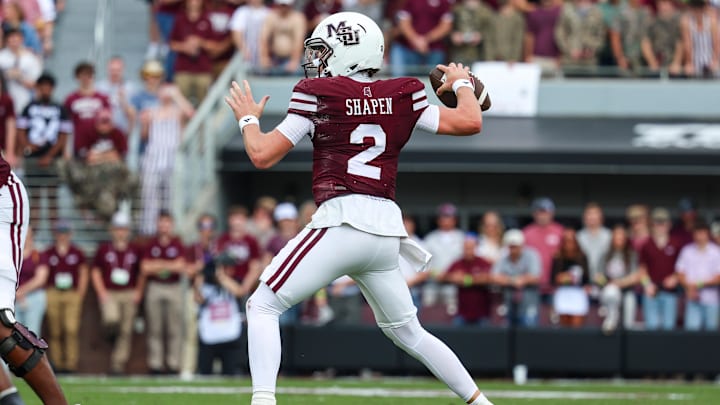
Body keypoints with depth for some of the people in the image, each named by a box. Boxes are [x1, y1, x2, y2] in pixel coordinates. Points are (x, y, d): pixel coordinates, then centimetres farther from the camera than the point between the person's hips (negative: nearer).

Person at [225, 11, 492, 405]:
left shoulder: (318, 94, -1)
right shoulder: (403, 95, 10)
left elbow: (262, 155, 0)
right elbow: (469, 122, 10)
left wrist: (248, 118, 21)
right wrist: (461, 84, 30)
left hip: (342, 220, -6)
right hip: (387, 229, 6)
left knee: (263, 306, 1)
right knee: (407, 331, 22)